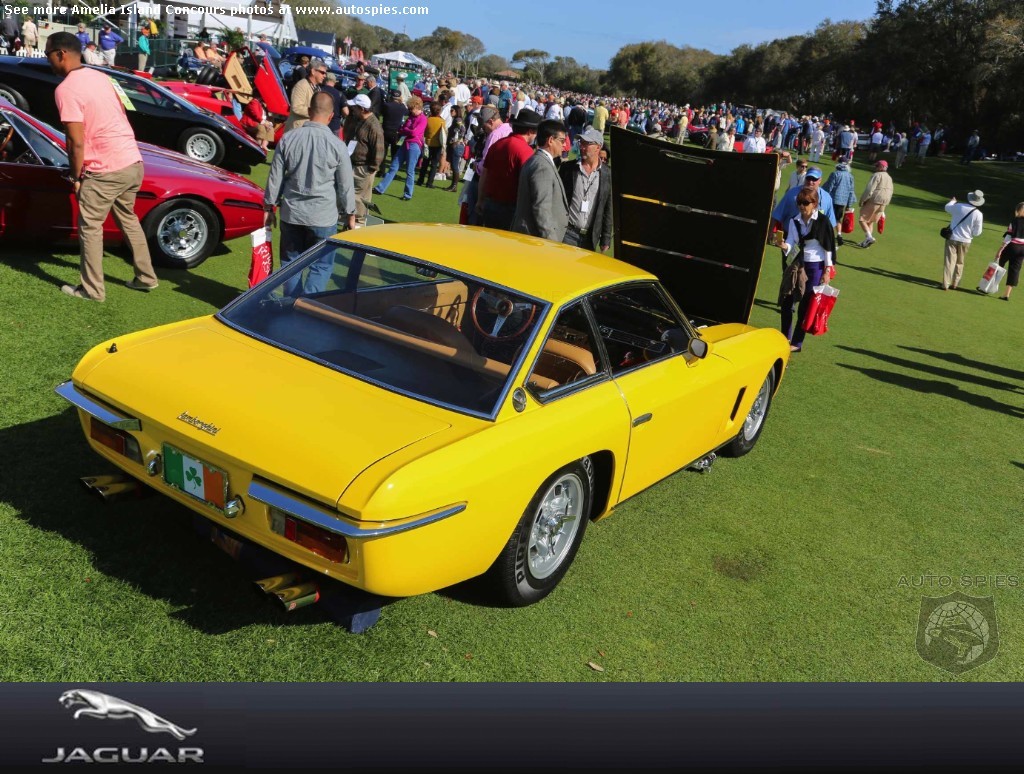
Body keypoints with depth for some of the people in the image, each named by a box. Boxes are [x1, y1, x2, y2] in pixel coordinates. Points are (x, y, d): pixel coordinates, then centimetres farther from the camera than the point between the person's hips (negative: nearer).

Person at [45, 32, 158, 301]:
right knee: (128, 220, 22)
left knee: (90, 227, 5)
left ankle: (92, 289, 10)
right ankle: (145, 277, 28)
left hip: (105, 171, -8)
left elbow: (76, 142, -16)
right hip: (133, 162, 8)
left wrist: (75, 177, -3)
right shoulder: (100, 76, 11)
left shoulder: (66, 90, -13)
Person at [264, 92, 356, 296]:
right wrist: (350, 214, 10)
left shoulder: (287, 139, -2)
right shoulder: (337, 145, -10)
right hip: (323, 217, -3)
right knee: (321, 266, 7)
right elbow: (346, 185, -3)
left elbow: (275, 178, 3)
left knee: (290, 263, 15)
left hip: (291, 214, 3)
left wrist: (269, 207, 14)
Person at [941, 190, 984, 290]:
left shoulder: (958, 206, -10)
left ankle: (946, 284, -8)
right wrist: (980, 226, 16)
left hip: (952, 238, 0)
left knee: (950, 261, -1)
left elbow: (947, 207, 14)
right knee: (960, 262, 17)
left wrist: (952, 201, 34)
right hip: (965, 241, 1)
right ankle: (955, 283, 20)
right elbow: (977, 232, -5)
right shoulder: (978, 214, -10)